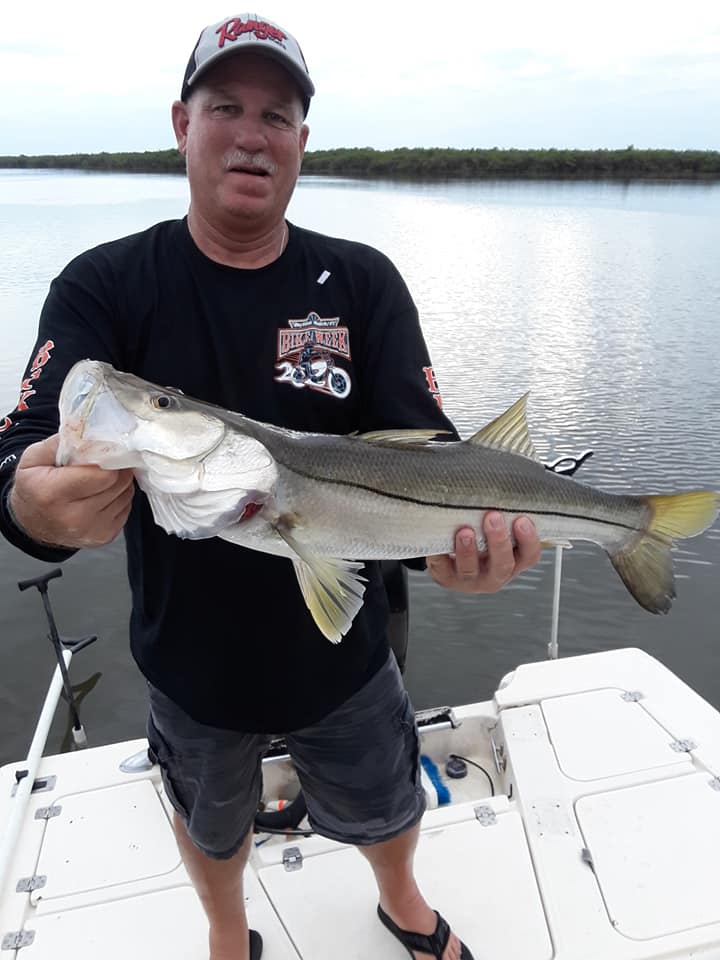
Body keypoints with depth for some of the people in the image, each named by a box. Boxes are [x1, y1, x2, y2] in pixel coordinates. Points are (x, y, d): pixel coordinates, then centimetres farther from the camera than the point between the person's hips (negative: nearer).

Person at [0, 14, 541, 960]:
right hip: (191, 660, 0)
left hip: (344, 654, 1)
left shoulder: (363, 282, -8)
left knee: (388, 809, 26)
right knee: (212, 825, 28)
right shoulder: (103, 287, -12)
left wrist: (460, 526, -38)